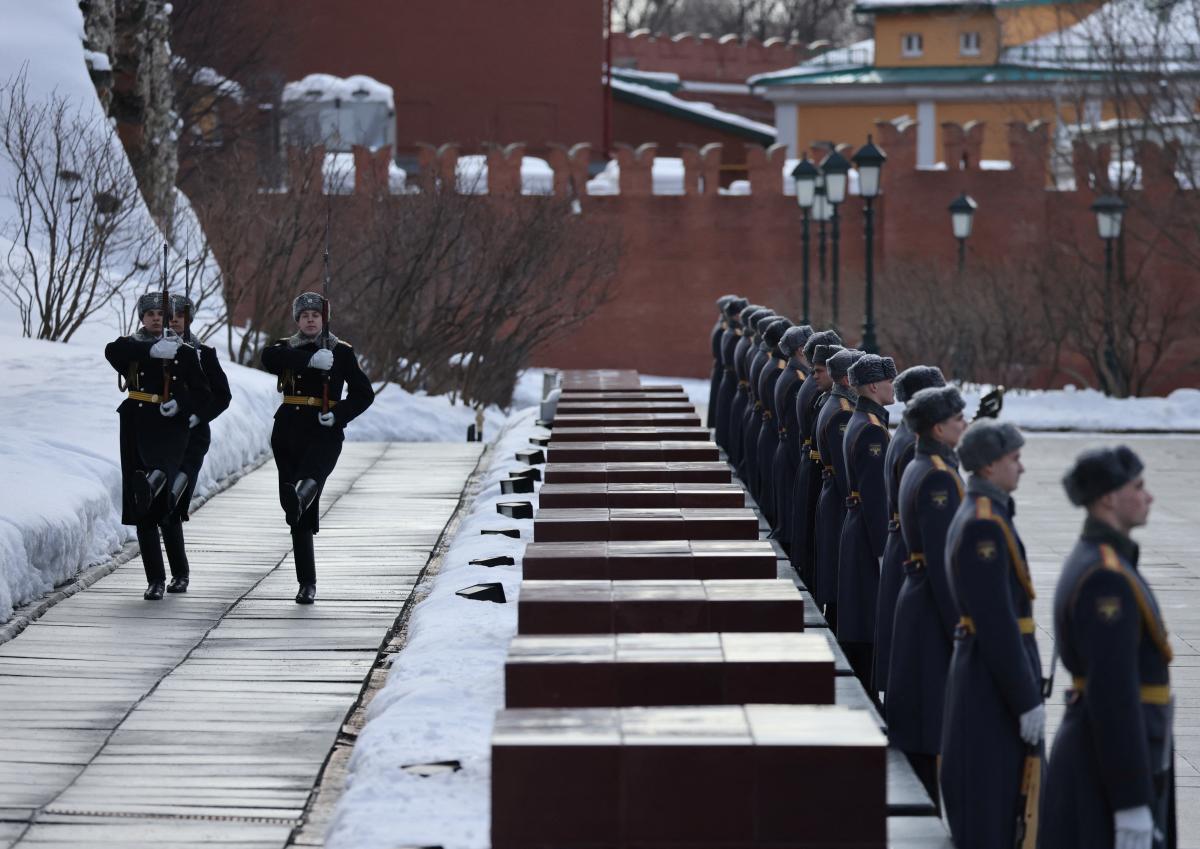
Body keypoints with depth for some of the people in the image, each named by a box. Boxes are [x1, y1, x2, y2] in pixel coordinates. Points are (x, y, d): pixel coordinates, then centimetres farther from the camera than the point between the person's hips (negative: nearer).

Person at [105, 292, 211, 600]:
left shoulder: (183, 352, 9)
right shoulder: (131, 346, 10)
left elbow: (201, 394, 7)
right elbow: (112, 351, -15)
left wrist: (181, 406, -14)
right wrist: (151, 350, -26)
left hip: (170, 426, -1)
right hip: (137, 427, 1)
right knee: (144, 508, 1)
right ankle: (155, 580, 5)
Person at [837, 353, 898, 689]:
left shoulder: (859, 422, 14)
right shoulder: (872, 430, -18)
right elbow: (875, 494, -22)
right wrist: (883, 550, -22)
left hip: (856, 526, 10)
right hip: (870, 534, -10)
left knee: (858, 623, 13)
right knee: (872, 621, -7)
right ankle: (868, 693, -5)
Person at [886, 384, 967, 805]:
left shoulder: (917, 468, 13)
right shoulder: (938, 477, -18)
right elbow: (942, 559, -22)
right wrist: (958, 624, -20)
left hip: (916, 594, 10)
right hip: (935, 605, -10)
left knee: (917, 714, 13)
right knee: (937, 707, -6)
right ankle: (936, 800, -3)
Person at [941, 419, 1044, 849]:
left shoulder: (975, 514, 12)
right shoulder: (984, 524, -20)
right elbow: (998, 623, -23)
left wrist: (1027, 690, 22)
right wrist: (1027, 699, -21)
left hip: (976, 667, 10)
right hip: (994, 681, -10)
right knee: (993, 800, -4)